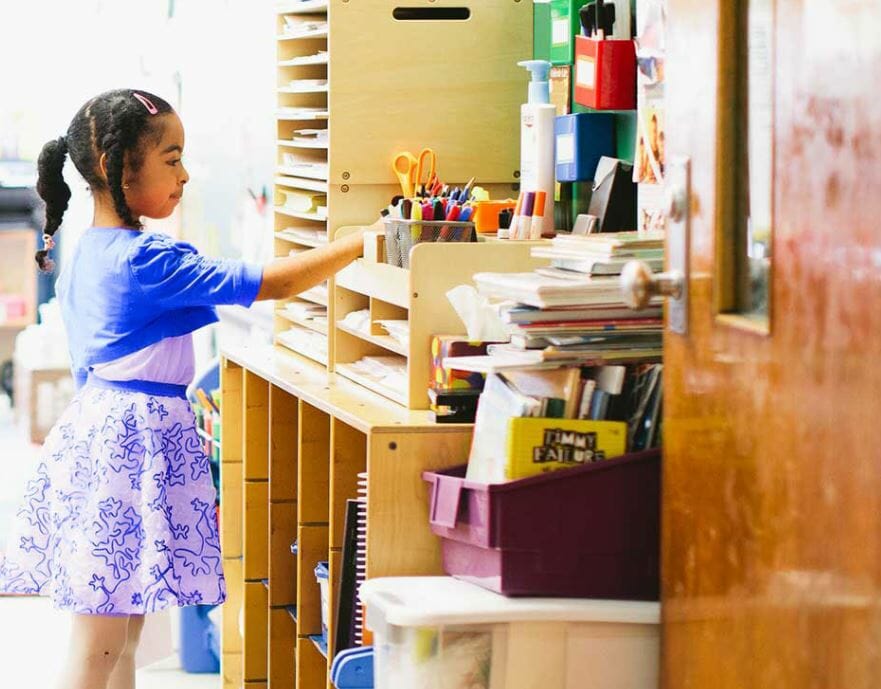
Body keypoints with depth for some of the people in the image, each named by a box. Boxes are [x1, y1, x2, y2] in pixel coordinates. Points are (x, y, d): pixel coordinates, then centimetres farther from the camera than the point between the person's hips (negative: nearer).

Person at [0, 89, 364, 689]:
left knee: (124, 634, 14)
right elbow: (270, 283, -21)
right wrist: (361, 245, -15)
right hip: (136, 441, -10)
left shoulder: (87, 253, 12)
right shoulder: (149, 261, -17)